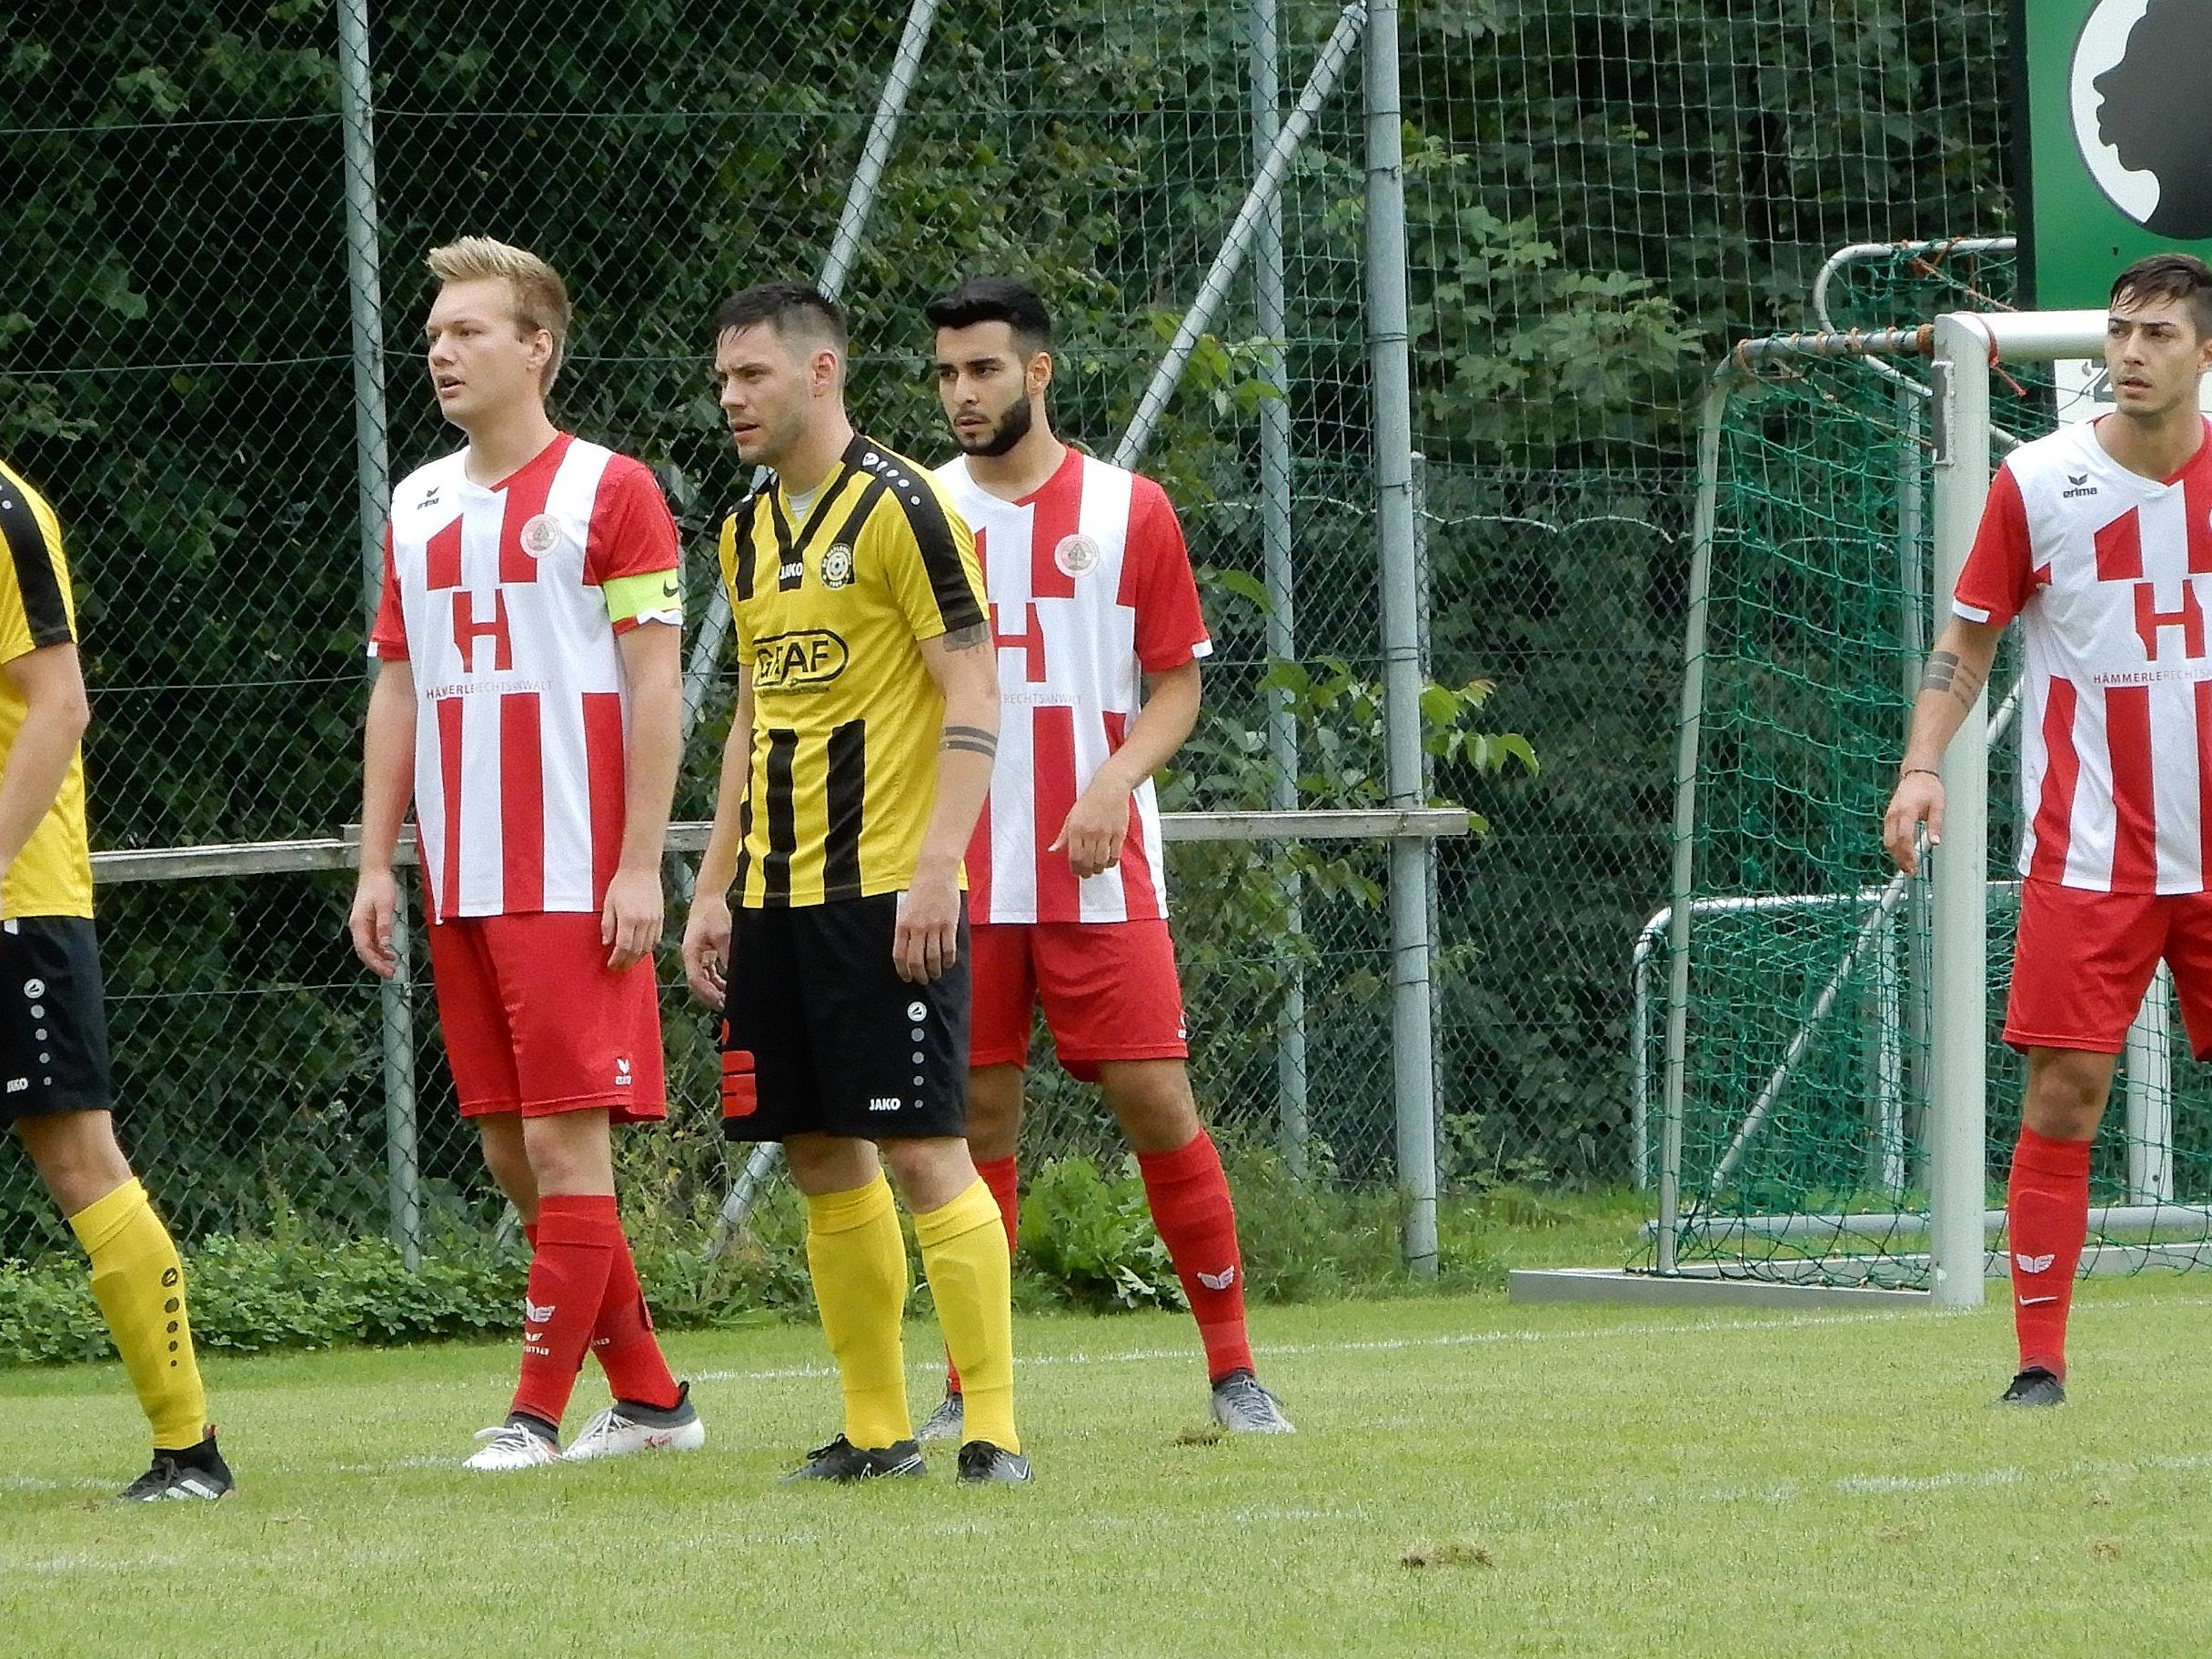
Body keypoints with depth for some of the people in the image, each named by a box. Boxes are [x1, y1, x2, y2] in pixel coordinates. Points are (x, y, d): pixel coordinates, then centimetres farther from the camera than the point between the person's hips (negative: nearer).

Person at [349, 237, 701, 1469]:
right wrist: (379, 861, 11)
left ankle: (540, 1412, -8)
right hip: (461, 889, 7)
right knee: (514, 1152, 7)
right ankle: (648, 1396, 16)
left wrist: (638, 868, -13)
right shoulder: (418, 508, 14)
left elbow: (656, 686, -7)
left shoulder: (609, 490, -4)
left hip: (577, 881, -7)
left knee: (565, 1139, -9)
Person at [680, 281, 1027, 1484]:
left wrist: (936, 867, -20)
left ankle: (992, 1428, -6)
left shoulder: (902, 507, -9)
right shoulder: (748, 532, 15)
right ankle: (876, 1428, 14)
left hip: (887, 889, -8)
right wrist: (714, 889, 16)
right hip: (776, 893, 8)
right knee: (821, 1157, 8)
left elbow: (974, 696, -12)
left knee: (921, 1150, -10)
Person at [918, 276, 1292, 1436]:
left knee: (1157, 1102, -5)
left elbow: (1176, 684, 5)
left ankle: (1233, 1371, 5)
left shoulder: (1129, 511, 3)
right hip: (962, 876, 1)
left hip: (1101, 872, -1)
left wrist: (1116, 782, -13)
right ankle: (970, 1388, 9)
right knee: (976, 1120, 1)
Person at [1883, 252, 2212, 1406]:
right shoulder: (2037, 482, -2)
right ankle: (2040, 1356, -2)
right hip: (2085, 860, -2)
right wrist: (1921, 767, -7)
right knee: (2062, 1093, -8)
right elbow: (1968, 637, 6)